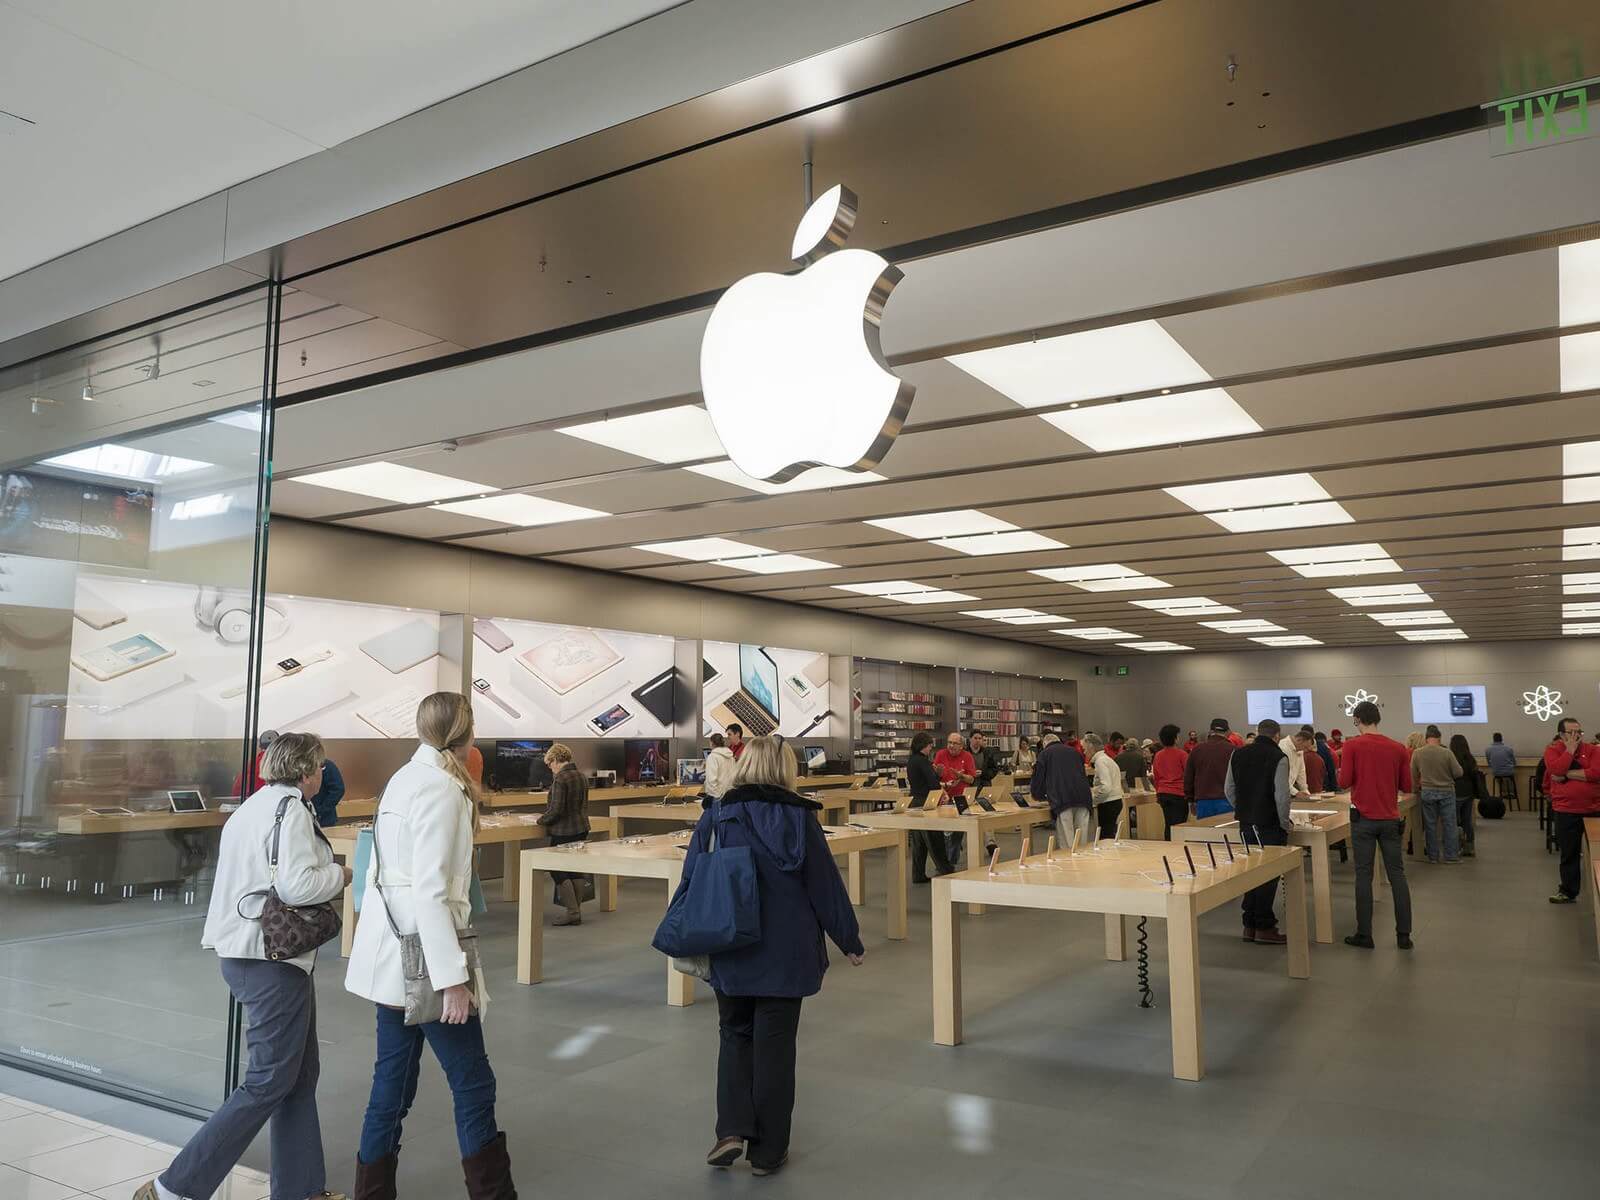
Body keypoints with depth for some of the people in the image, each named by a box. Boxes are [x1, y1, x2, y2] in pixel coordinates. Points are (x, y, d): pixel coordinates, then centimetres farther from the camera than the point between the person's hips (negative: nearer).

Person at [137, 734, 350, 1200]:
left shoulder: (253, 805, 15)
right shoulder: (291, 808, -14)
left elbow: (262, 876, 16)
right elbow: (297, 884, -24)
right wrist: (342, 874, -7)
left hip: (244, 953, 10)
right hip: (273, 959, -10)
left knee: (300, 1075, 14)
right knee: (269, 1082, 0)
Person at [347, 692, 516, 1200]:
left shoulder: (406, 777, 9)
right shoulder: (442, 788, -17)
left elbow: (401, 869, 12)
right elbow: (430, 891, -22)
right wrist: (452, 977, -21)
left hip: (391, 957, 9)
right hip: (422, 956, -9)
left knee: (393, 1085, 15)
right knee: (473, 1085, 2)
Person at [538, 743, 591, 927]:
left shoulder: (560, 779, -17)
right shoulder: (581, 776, 10)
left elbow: (556, 809, -21)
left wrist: (542, 820, -2)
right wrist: (546, 814, 21)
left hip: (564, 832, -8)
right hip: (582, 829, 8)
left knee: (558, 871, 2)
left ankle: (572, 911, 0)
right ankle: (577, 911, 16)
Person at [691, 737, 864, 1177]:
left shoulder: (715, 818, -5)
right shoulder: (800, 818, -9)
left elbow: (691, 884, -2)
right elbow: (825, 884, -6)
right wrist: (850, 940, 6)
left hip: (730, 953, 2)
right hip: (785, 954, -1)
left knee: (736, 1036, 19)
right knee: (774, 1044, 9)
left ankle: (732, 1130, 6)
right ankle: (767, 1150, 17)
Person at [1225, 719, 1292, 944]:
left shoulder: (1238, 755, 8)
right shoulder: (1278, 757, -10)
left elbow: (1229, 790, 10)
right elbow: (1281, 795, -16)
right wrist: (1285, 823, -5)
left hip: (1245, 824, 6)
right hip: (1270, 825, -6)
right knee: (1268, 875, 1)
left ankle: (1249, 925, 18)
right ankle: (1264, 928, 6)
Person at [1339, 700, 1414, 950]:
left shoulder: (1352, 746, -8)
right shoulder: (1398, 748, 2)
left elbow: (1344, 782, -11)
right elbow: (1406, 786, 5)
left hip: (1363, 818, -3)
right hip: (1390, 819, 3)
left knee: (1364, 876, 2)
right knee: (1397, 875, 8)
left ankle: (1364, 934, 5)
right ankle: (1404, 935, 9)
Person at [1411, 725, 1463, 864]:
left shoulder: (1417, 753, -7)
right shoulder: (1446, 753, -12)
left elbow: (1414, 775, 1)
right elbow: (1458, 773, -8)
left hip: (1427, 792, 1)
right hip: (1447, 791, -1)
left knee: (1430, 825, 9)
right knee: (1449, 824, 8)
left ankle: (1433, 856, 14)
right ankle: (1451, 855, 13)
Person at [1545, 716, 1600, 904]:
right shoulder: (1552, 750, 1)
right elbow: (1556, 769, -19)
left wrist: (1567, 774, -15)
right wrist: (1570, 749, -14)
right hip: (1566, 811, 0)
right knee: (1569, 853, 9)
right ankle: (1568, 892, 20)